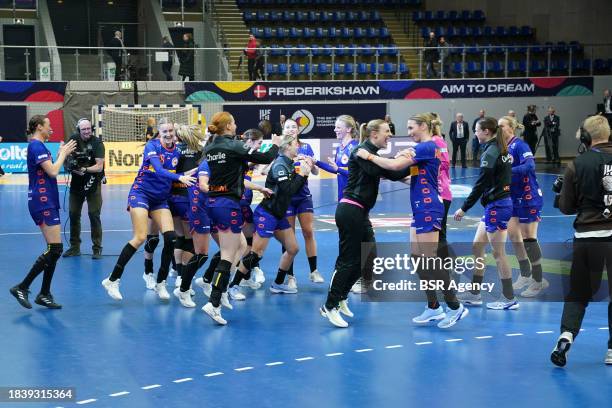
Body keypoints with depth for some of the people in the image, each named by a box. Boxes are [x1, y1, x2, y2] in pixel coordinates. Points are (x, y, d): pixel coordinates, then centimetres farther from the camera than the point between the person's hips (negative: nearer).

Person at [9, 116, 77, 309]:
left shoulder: (37, 146, 17)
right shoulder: (36, 146, -13)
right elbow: (53, 172, -19)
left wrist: (62, 154, 15)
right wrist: (63, 154, -5)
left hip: (46, 202, 10)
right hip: (43, 202, -10)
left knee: (54, 249, 8)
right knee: (55, 248, -12)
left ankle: (44, 294, 10)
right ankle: (22, 287, -10)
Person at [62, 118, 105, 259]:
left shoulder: (97, 143, -13)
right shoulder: (74, 139, -2)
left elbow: (99, 166, -18)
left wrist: (85, 170, -34)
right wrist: (69, 162, -18)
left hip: (93, 184, -4)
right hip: (76, 183, 4)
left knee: (94, 215, -5)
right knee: (73, 214, 8)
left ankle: (97, 248, 6)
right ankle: (75, 247, 21)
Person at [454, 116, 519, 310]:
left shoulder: (490, 153, -16)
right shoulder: (502, 150, 11)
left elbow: (480, 185, -18)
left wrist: (464, 208, -13)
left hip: (496, 206, -10)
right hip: (502, 202, 10)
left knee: (498, 253, -1)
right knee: (477, 246, 14)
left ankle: (509, 298, 6)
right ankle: (474, 293, 20)